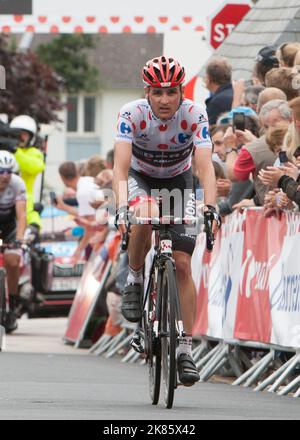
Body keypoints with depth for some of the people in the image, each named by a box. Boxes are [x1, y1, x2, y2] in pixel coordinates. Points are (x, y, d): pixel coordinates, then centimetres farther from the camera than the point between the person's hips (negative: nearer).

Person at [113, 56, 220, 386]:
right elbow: (121, 167, -34)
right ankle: (134, 279, -10)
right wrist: (122, 208, -50)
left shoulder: (194, 115, -26)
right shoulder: (132, 114, -27)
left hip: (177, 182, 1)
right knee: (144, 216, -37)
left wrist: (210, 208, -49)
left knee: (182, 265, -9)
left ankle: (185, 349, -4)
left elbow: (205, 166, -33)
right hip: (140, 178, -1)